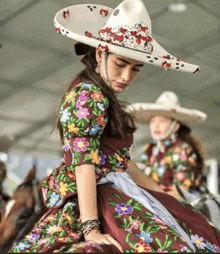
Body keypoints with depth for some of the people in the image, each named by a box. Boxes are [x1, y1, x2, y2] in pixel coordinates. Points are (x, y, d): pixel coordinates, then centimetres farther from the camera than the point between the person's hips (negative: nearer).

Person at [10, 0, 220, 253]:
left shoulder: (104, 98, 19)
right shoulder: (89, 95, -11)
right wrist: (91, 228, -26)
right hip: (97, 201, -10)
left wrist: (165, 196, 21)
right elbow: (84, 163, -20)